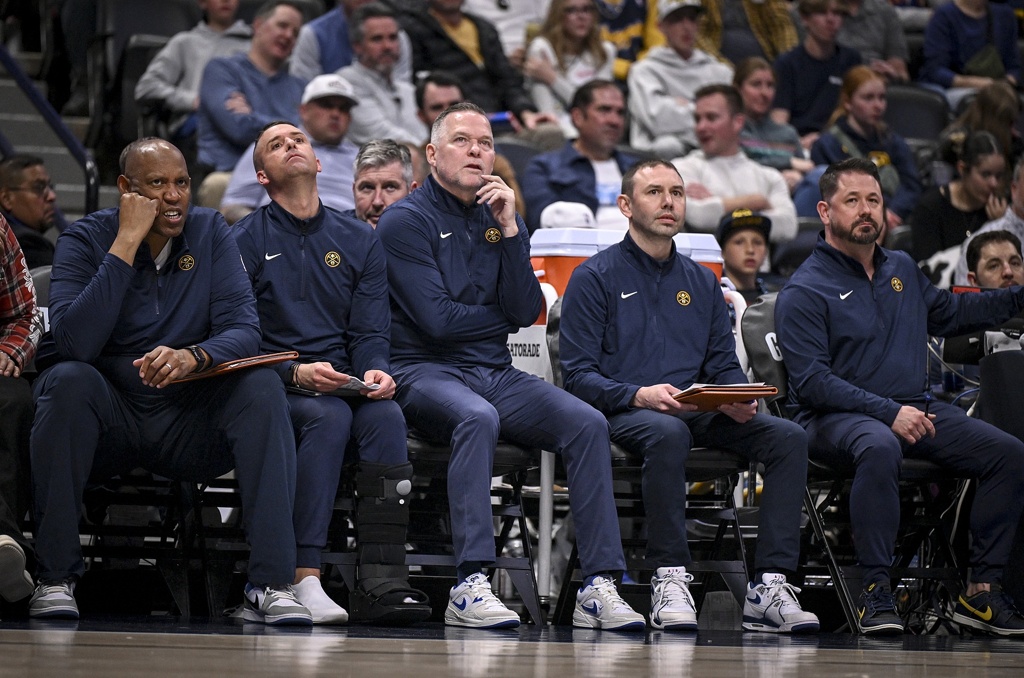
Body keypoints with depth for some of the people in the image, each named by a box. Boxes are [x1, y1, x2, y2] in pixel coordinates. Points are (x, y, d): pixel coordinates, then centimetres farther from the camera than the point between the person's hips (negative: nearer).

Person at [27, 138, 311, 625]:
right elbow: (74, 343, -24)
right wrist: (126, 243, -24)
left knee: (262, 386, -23)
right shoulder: (85, 239, -6)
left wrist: (193, 357, -34)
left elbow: (244, 330, -11)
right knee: (68, 380, -32)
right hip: (107, 422, -2)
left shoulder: (209, 232, 1)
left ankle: (271, 584, -29)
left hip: (188, 425, 2)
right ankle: (54, 579, -27)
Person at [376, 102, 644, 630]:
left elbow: (527, 313, 1)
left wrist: (509, 229, -6)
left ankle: (598, 587, -23)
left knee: (587, 423, -18)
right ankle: (470, 586, -43)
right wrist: (503, 315, 4)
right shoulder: (406, 220, -3)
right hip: (424, 370, -6)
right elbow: (437, 319, -12)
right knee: (478, 418, -38)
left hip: (494, 372, 6)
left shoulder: (501, 218, 15)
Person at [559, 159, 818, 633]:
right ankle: (669, 580, -34)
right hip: (622, 414, -5)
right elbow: (578, 375, -4)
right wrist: (638, 395, -21)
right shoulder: (595, 277, 4)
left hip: (697, 413, 5)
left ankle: (770, 586, -26)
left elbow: (724, 364, 19)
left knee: (788, 436, -20)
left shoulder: (701, 282, 22)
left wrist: (739, 399, -5)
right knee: (668, 431, -40)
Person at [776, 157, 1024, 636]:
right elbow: (812, 381, -14)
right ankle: (876, 590, -37)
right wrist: (888, 413, -23)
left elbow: (949, 313, 34)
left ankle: (981, 590, -9)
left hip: (913, 408, 7)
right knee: (880, 447, -42)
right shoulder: (804, 291, -6)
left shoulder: (903, 270, 16)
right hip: (835, 417, -7)